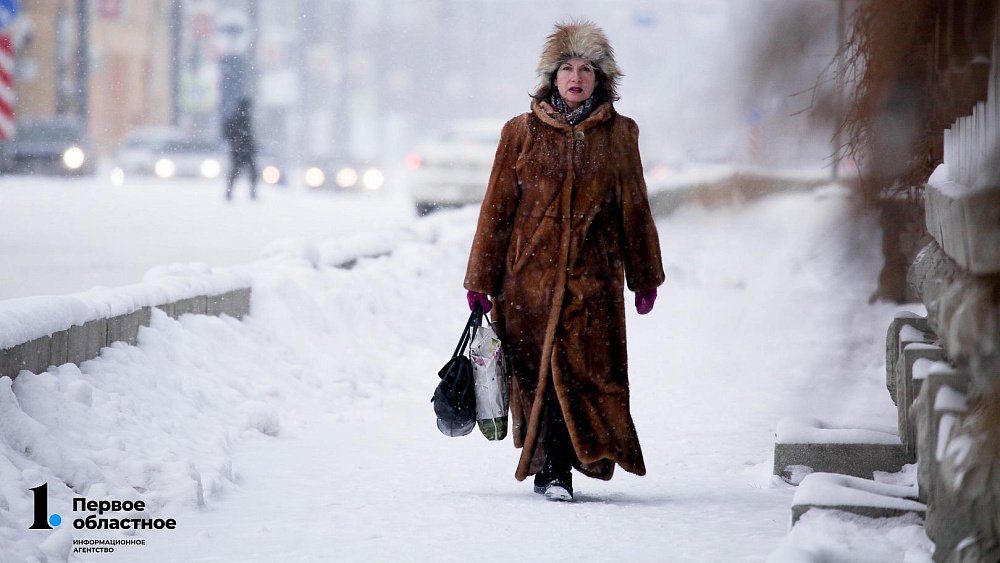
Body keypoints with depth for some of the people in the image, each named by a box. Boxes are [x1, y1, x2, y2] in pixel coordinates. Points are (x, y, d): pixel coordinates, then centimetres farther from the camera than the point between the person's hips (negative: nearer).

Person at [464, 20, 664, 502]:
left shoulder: (619, 135, 8)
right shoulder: (522, 132, 6)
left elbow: (634, 209, 14)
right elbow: (497, 208, 7)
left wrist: (645, 278, 17)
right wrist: (481, 279, 5)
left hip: (593, 277, 0)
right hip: (529, 273, 0)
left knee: (584, 367, -9)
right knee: (537, 369, -2)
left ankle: (554, 470, -1)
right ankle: (553, 469, 5)